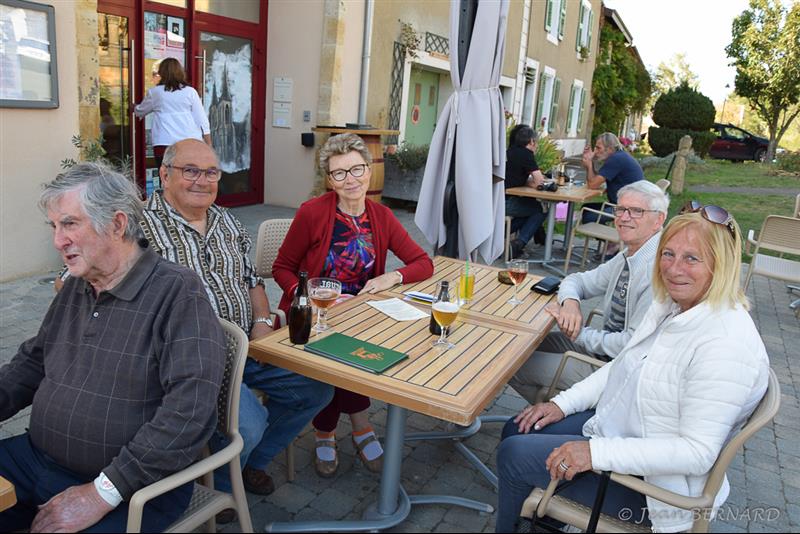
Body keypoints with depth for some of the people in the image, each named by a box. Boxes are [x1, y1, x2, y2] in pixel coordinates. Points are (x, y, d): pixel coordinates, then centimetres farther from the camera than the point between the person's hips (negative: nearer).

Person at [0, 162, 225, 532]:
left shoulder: (177, 292, -19)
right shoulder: (75, 287, 10)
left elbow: (190, 411, -26)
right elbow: (33, 361, 21)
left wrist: (103, 493, -23)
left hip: (133, 488, -7)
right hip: (38, 458, 7)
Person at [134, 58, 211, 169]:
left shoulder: (155, 92, 7)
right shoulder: (190, 91, 6)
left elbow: (140, 111, 24)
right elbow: (201, 120, 2)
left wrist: (134, 108, 48)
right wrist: (208, 146, 7)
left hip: (164, 144, -1)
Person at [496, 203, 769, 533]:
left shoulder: (727, 345, -28)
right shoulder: (670, 304, -1)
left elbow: (698, 452, -29)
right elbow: (622, 367, 10)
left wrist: (597, 452, -32)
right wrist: (563, 403, 1)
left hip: (656, 481, -8)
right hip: (619, 425, 8)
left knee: (514, 456, -7)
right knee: (516, 431, 10)